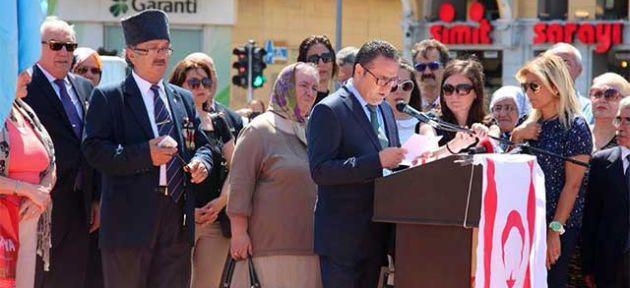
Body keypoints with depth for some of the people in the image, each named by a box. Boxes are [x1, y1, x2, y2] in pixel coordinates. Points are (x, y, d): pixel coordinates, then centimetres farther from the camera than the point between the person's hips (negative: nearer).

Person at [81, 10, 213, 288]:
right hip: (129, 220, -5)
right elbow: (94, 150, -11)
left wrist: (201, 161, -2)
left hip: (178, 219, 5)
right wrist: (146, 154, -21)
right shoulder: (108, 98, -1)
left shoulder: (184, 99, 17)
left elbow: (201, 144, 22)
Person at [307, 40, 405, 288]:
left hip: (376, 231, 8)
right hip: (342, 236, -8)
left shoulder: (385, 110, 15)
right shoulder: (329, 110, -11)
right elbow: (320, 170, -20)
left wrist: (400, 161, -1)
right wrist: (377, 161, -25)